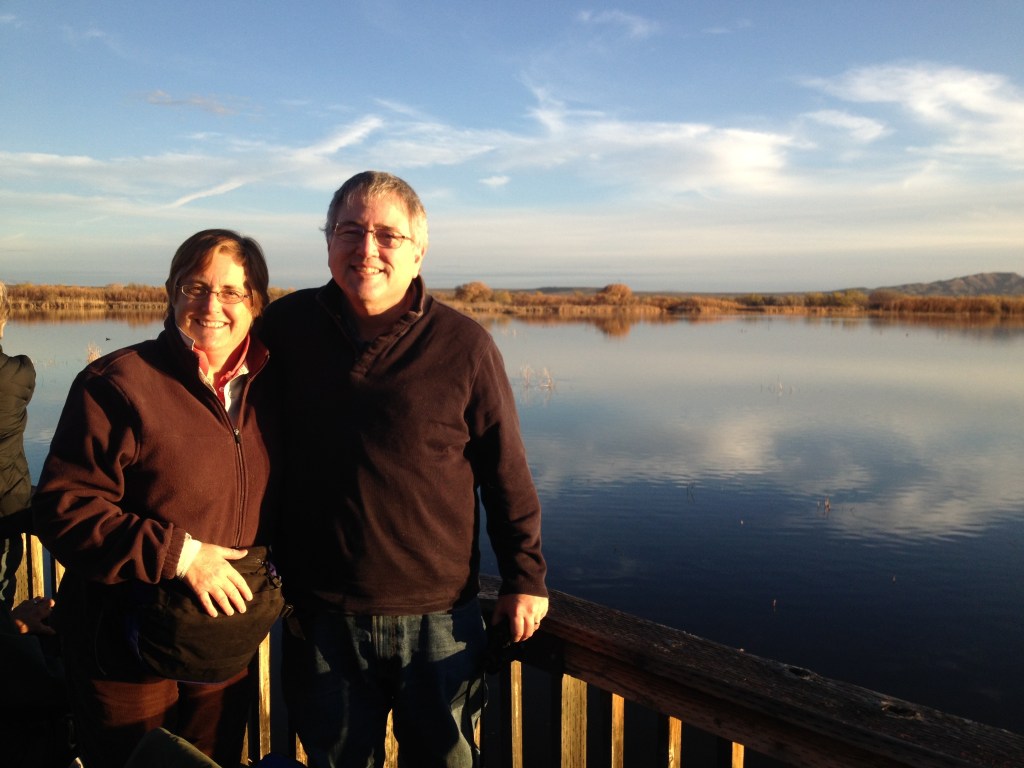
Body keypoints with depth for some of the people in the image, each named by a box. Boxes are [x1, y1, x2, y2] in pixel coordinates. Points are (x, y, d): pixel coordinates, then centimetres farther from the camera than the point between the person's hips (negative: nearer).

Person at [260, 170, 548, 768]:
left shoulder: (464, 345, -9)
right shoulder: (285, 327, -1)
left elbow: (507, 472, -3)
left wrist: (525, 576, 0)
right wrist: (273, 577, 12)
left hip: (439, 620, -1)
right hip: (321, 620, 2)